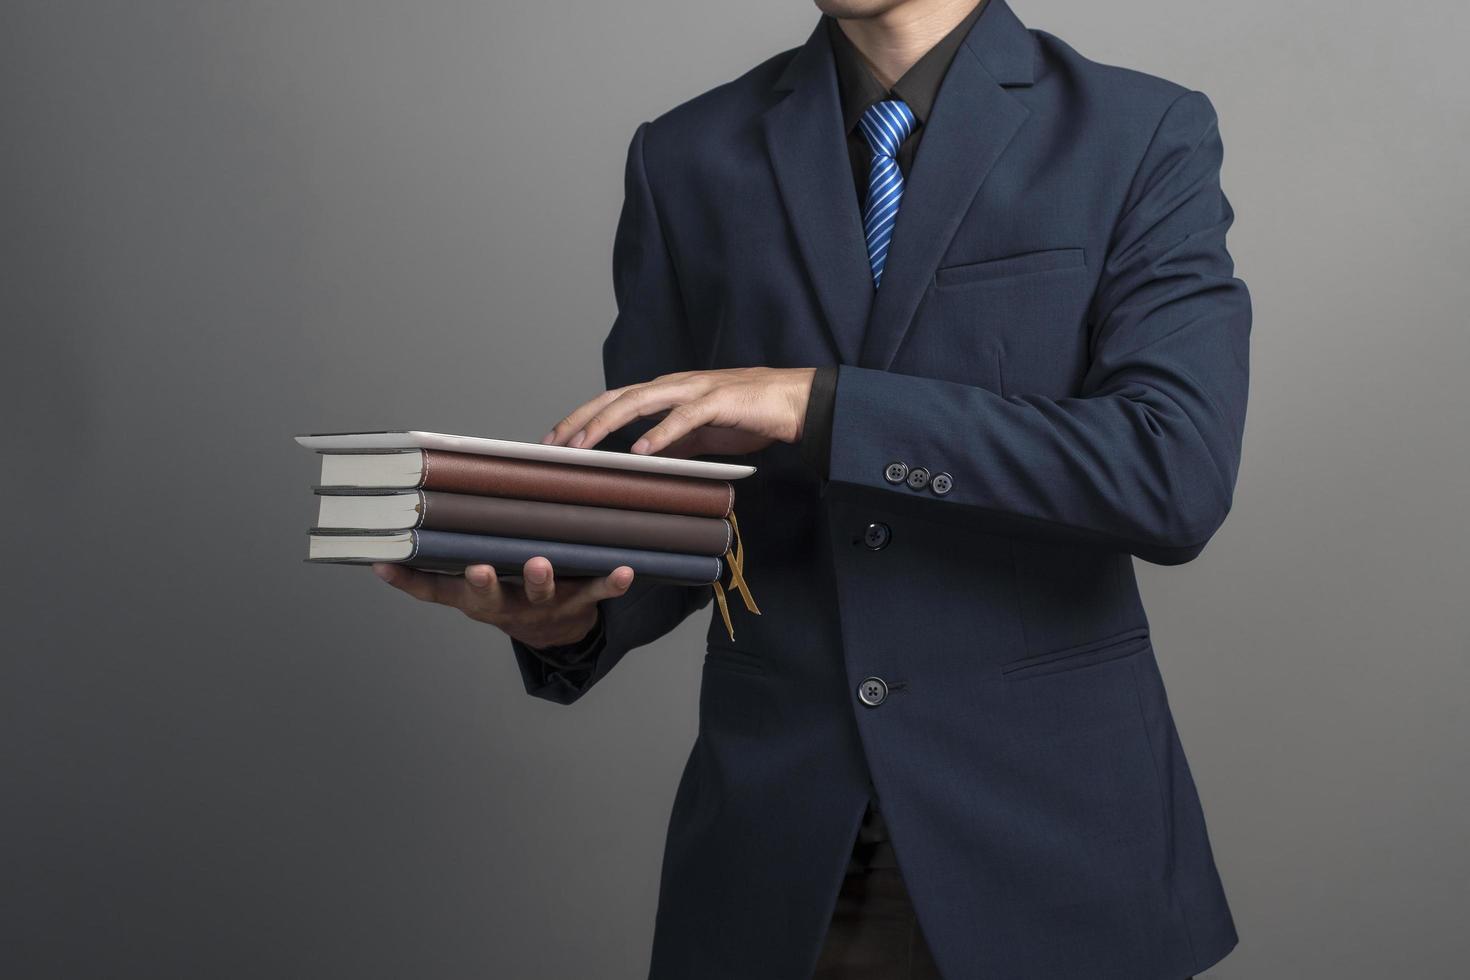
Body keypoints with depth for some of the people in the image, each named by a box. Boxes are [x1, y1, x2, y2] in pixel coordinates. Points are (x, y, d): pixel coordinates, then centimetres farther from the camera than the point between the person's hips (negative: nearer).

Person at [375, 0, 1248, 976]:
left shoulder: (1147, 134, -4)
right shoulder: (688, 158, 4)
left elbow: (1179, 476, -17)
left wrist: (820, 406, -22)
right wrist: (570, 610, -15)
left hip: (1045, 830, -2)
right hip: (770, 833, 3)